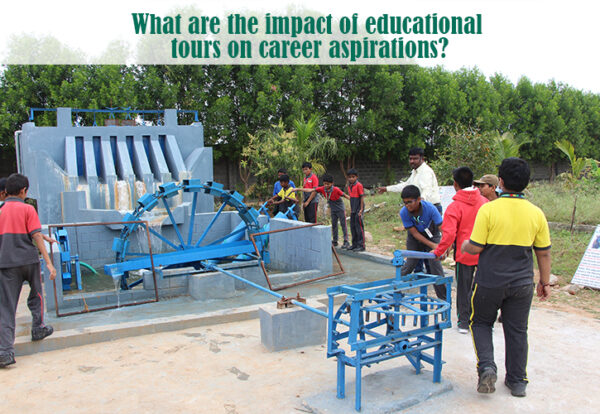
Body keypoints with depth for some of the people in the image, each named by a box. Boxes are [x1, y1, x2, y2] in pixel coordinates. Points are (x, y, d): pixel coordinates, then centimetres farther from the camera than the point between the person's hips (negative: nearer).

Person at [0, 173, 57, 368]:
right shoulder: (27, 209, -3)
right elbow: (37, 237, -10)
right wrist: (49, 262, -12)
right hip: (29, 260, -2)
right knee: (35, 294, 23)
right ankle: (38, 328, 32)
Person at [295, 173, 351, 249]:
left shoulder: (336, 190, -24)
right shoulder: (322, 189, -11)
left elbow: (344, 195, -14)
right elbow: (310, 190, -9)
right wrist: (298, 189, -12)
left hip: (340, 209, -5)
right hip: (333, 210, 5)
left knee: (343, 225, -3)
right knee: (334, 225, 11)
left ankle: (346, 242, -1)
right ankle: (334, 241, 20)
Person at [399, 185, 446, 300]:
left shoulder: (430, 208, -33)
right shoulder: (404, 212, -27)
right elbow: (415, 233, -21)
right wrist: (432, 245, -29)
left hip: (431, 235, -1)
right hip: (415, 237, 1)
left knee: (435, 265, -9)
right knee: (410, 263, -1)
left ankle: (443, 298, 3)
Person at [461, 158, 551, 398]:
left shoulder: (488, 210, -15)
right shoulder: (536, 213, -3)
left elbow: (475, 248, -14)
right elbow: (543, 253, 4)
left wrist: (464, 246, 8)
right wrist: (545, 281, 16)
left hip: (490, 283, -3)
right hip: (522, 284, 3)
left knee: (481, 323, 18)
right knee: (517, 331, 16)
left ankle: (487, 367, 0)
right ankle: (517, 382, 26)